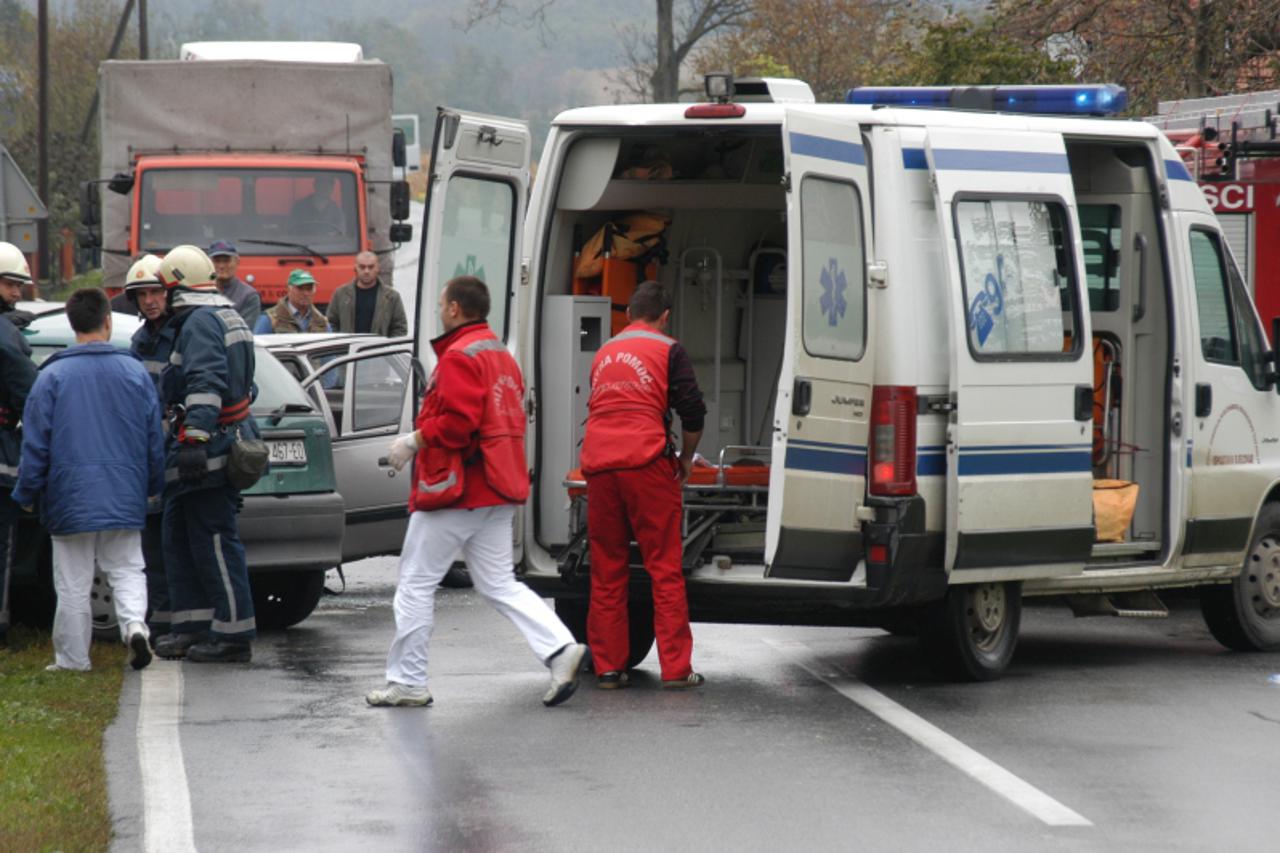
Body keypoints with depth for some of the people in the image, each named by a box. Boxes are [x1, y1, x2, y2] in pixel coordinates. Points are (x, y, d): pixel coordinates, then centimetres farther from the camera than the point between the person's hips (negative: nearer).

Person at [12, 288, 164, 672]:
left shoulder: (53, 376, -6)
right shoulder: (135, 372, 3)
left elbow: (36, 443, -5)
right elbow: (155, 440, 9)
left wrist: (27, 493, 5)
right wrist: (152, 486, 22)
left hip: (71, 496, -2)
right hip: (124, 497, 2)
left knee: (73, 584, 5)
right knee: (126, 570, 12)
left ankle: (73, 659, 9)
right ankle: (134, 622, -15)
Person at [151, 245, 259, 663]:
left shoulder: (201, 322, -14)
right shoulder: (227, 317, 19)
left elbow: (206, 384, -26)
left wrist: (194, 439, -31)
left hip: (208, 450, -11)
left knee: (213, 542, -8)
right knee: (180, 538, 15)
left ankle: (234, 635, -6)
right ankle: (192, 627, 18)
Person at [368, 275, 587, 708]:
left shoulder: (459, 356, -14)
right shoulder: (501, 355, 17)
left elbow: (457, 421, -24)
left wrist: (414, 441, -11)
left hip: (456, 491, -9)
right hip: (498, 492, 9)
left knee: (415, 584, 1)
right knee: (500, 584, 10)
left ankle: (407, 682, 4)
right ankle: (561, 649, -8)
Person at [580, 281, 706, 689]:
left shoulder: (604, 353, 22)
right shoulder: (667, 351, 5)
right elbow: (693, 411, -2)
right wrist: (686, 458, 15)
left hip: (598, 464, 5)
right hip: (645, 462, -5)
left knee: (606, 572, 9)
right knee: (665, 567, -2)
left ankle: (608, 666, 7)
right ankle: (675, 667, -5)